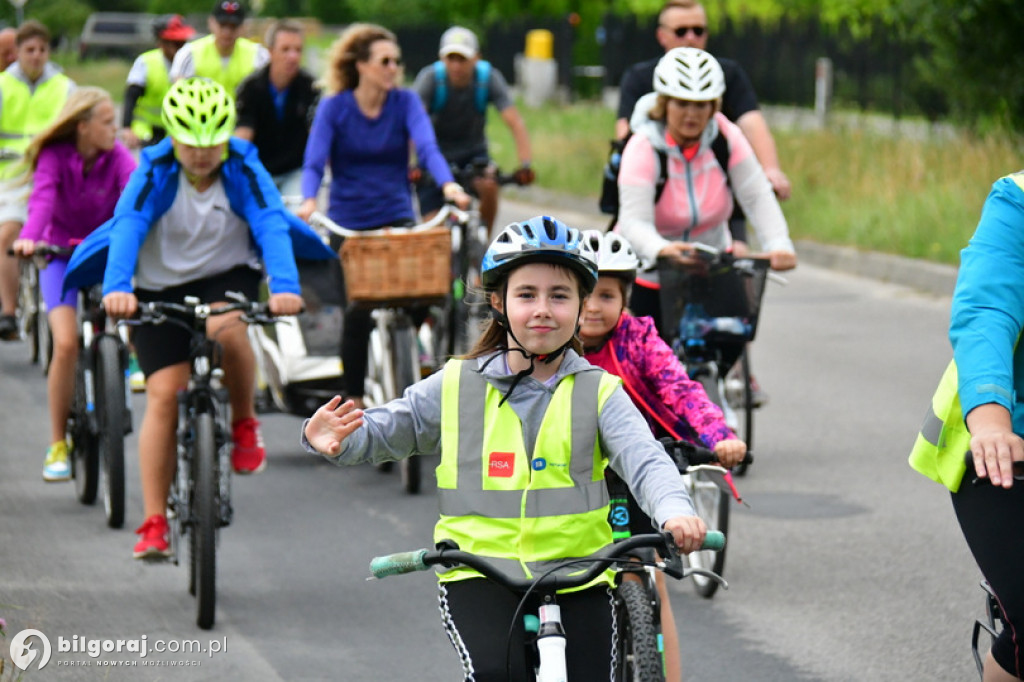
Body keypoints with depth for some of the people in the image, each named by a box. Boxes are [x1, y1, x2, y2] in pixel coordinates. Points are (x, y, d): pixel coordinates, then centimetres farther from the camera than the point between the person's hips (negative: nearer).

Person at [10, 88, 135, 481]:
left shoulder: (118, 157, -12)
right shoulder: (54, 157, -15)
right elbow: (42, 199, -32)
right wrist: (28, 238, -51)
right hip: (61, 253, -2)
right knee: (66, 343, -17)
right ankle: (57, 445, -6)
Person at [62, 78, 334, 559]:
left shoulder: (243, 170, -14)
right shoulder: (154, 172, -15)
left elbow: (271, 225, -27)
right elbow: (127, 227, -29)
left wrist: (285, 285, -46)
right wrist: (117, 288, -48)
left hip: (228, 275, 0)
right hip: (160, 287, 0)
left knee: (225, 328, -35)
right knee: (164, 394, -11)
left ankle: (244, 424, -8)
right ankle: (154, 523, -5)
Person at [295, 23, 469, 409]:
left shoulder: (405, 102, -1)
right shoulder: (334, 107, -4)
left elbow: (427, 146, -16)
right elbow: (314, 161, -12)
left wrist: (448, 185, -36)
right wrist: (309, 200, -33)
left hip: (397, 217, 1)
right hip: (348, 224, -1)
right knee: (357, 314, -2)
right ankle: (354, 400, 15)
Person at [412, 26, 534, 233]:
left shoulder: (489, 78, -19)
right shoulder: (430, 78, -22)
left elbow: (515, 122, -26)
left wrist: (525, 164, -42)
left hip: (473, 153, 0)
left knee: (489, 186, -31)